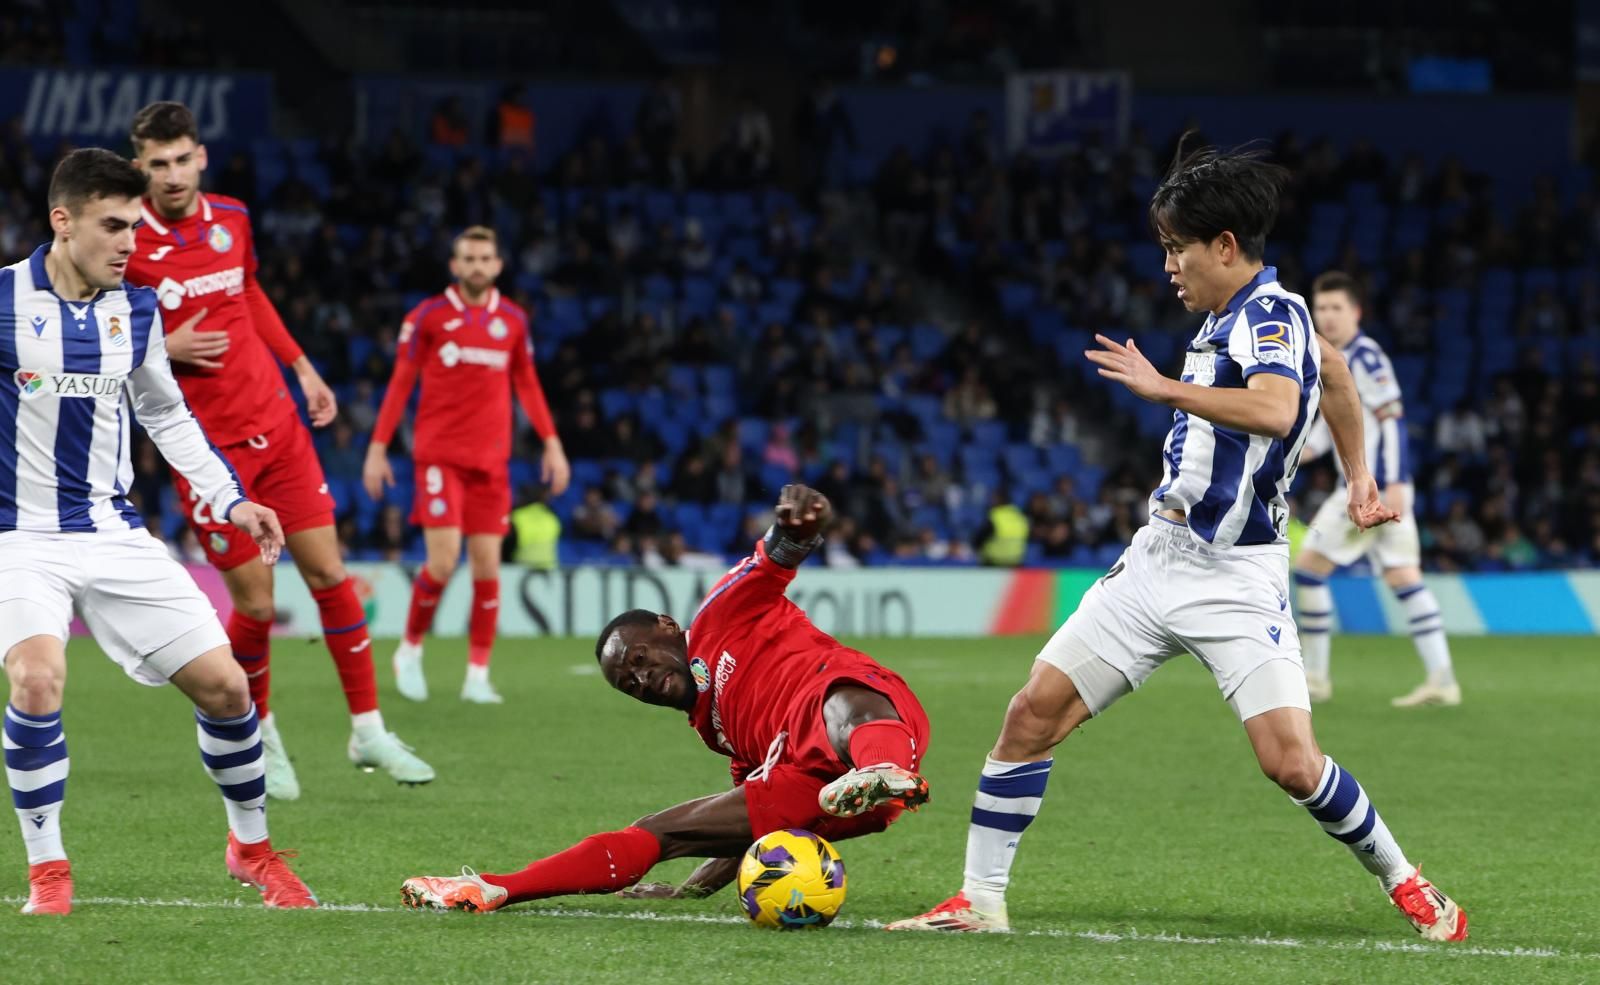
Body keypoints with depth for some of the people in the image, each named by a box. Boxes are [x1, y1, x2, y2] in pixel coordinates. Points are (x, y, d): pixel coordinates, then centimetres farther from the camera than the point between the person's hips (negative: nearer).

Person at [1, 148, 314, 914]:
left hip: (114, 534, 4)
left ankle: (252, 846, 23)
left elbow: (166, 415, 19)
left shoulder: (136, 309, 5)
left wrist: (230, 498, 12)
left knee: (223, 683, -1)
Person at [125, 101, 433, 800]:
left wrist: (302, 368, 22)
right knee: (255, 603, -5)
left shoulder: (232, 219, 4)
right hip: (208, 447, -5)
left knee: (328, 572, 3)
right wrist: (160, 350, -19)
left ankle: (368, 732, 14)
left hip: (277, 426, 5)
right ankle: (259, 736, 20)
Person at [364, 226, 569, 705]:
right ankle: (410, 649, 12)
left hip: (492, 458, 3)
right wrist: (378, 447, -1)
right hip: (439, 453, -3)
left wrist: (551, 443, 11)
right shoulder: (428, 316, 0)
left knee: (487, 563, -2)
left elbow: (527, 384, 17)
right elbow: (400, 383, 2)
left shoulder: (513, 320, 9)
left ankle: (477, 675, 5)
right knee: (443, 560, -12)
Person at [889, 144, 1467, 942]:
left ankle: (1403, 881, 7)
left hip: (1236, 578, -8)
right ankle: (980, 899, 5)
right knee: (1033, 712, -2)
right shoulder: (1231, 317, 12)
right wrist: (1357, 474, 36)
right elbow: (1332, 369, 31)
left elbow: (1275, 410, -36)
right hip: (1158, 560, 8)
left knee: (1290, 762, -16)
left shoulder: (1272, 314, -14)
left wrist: (1164, 388, -32)